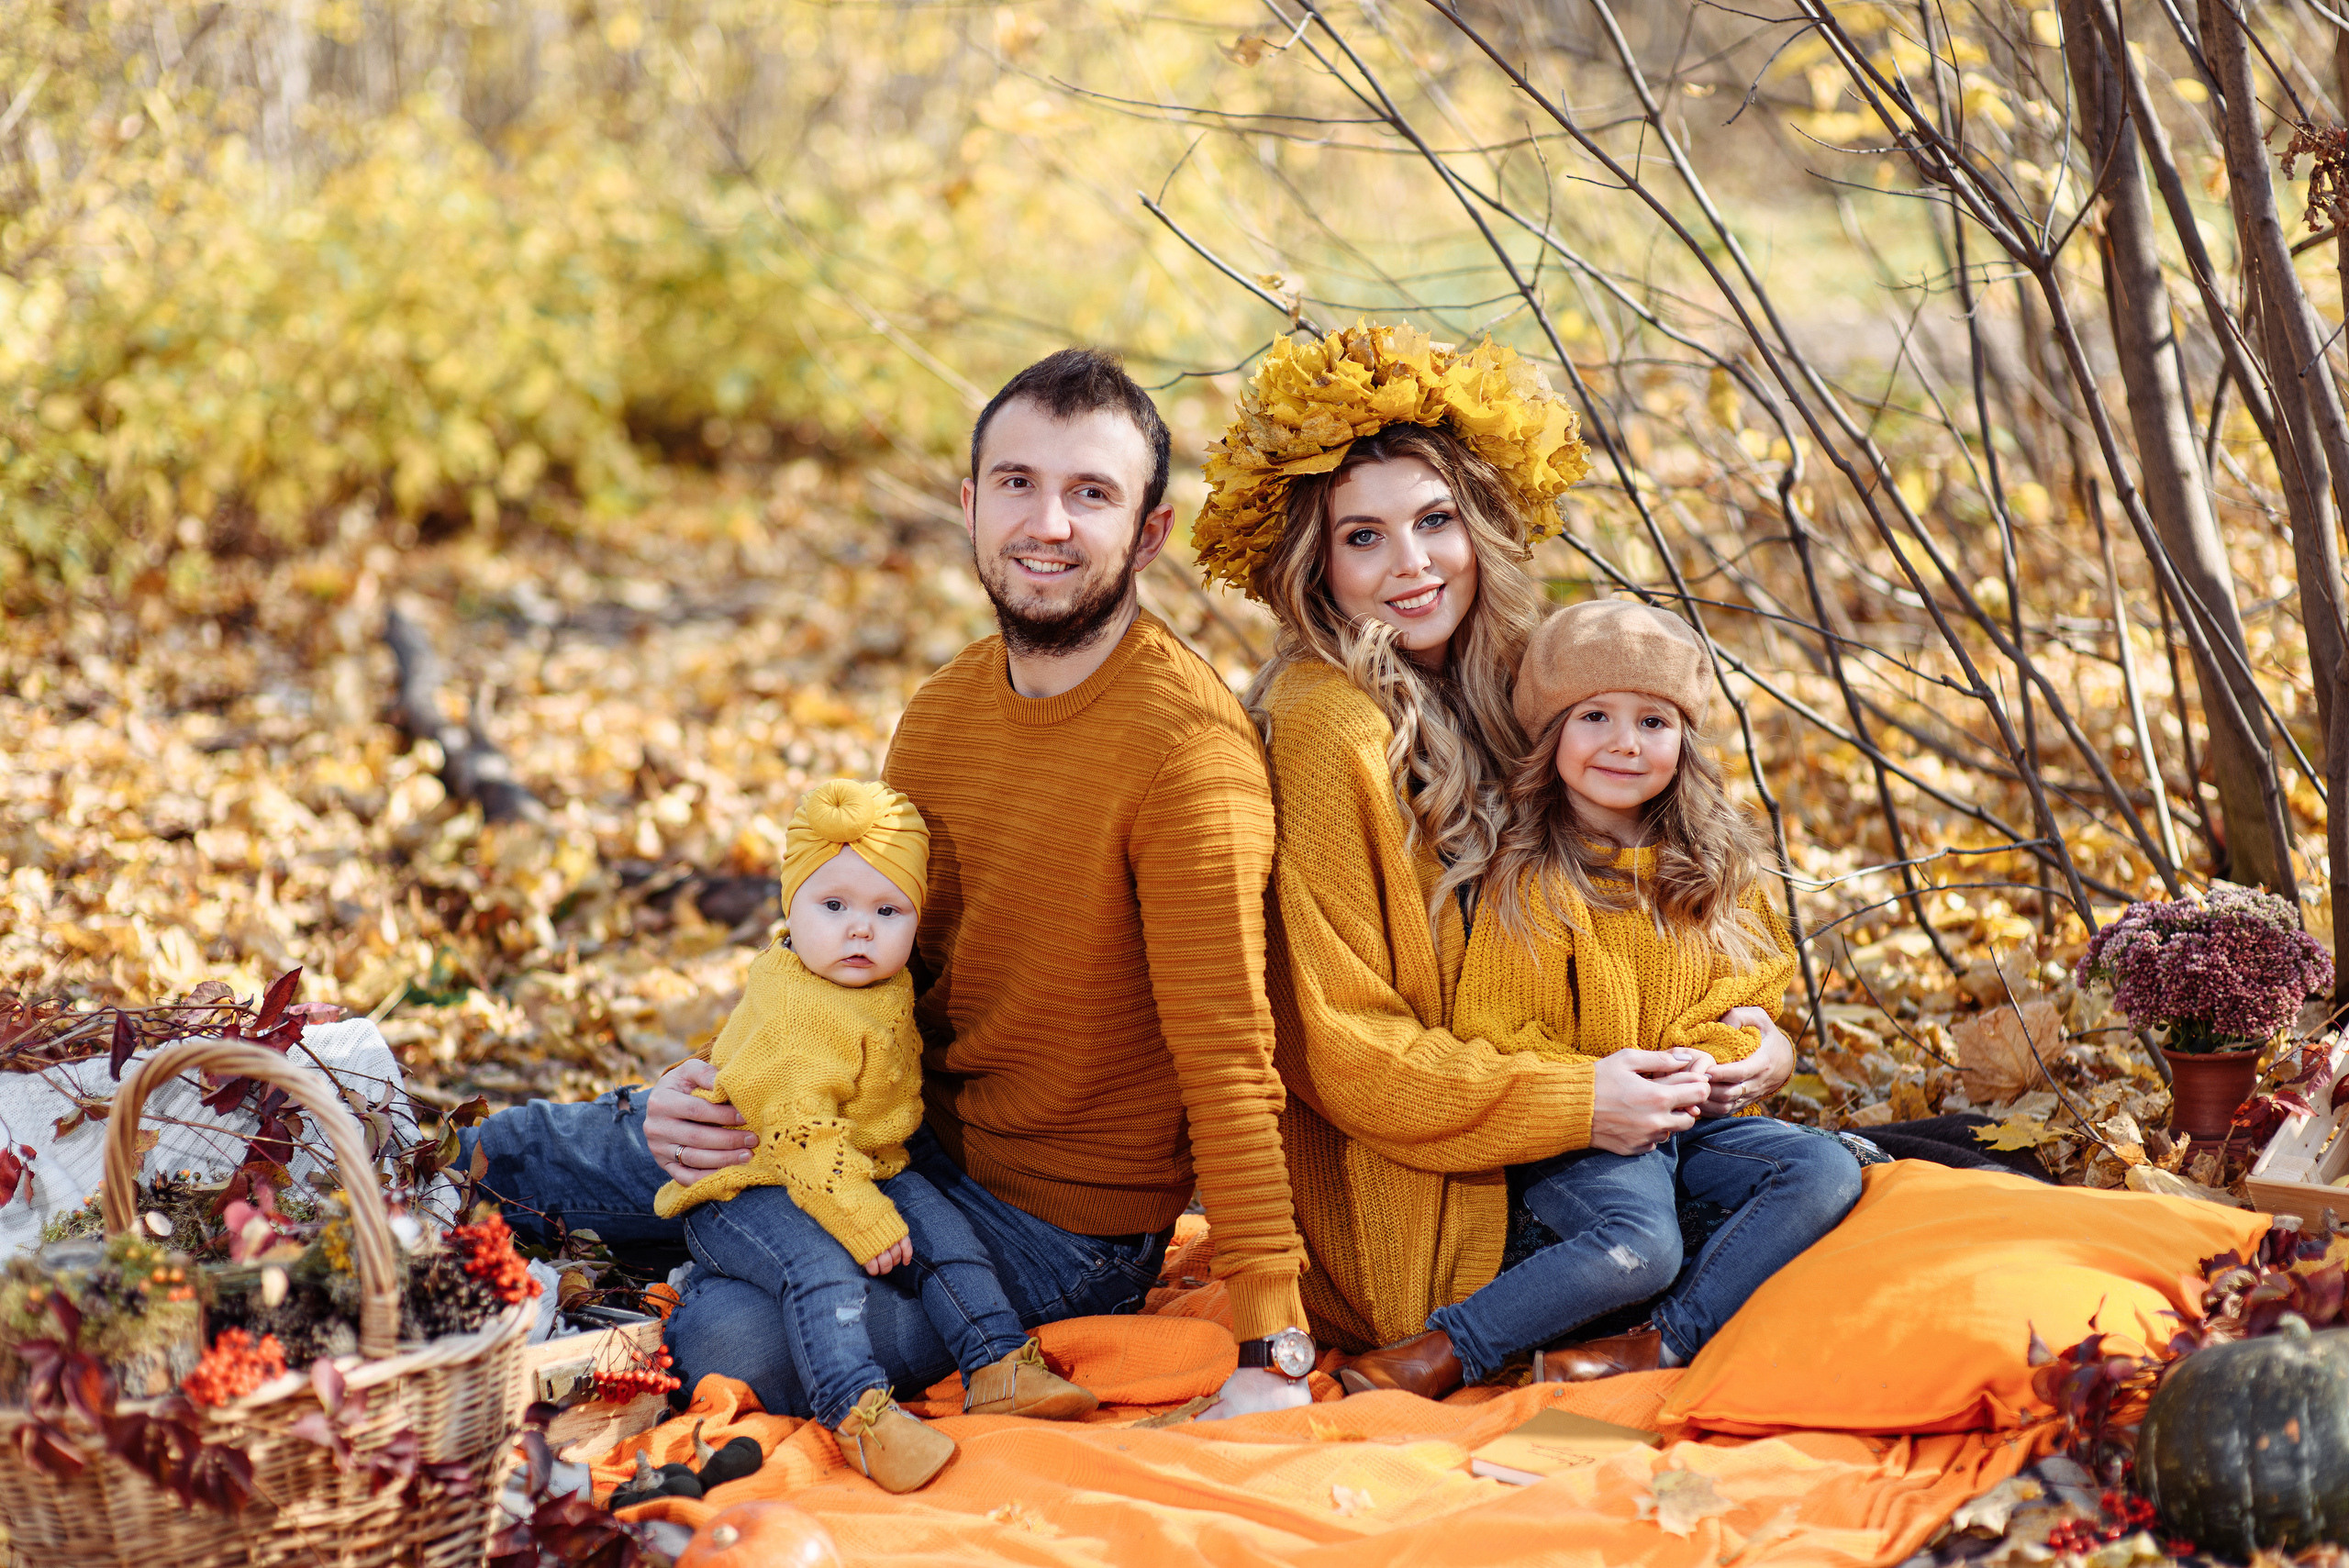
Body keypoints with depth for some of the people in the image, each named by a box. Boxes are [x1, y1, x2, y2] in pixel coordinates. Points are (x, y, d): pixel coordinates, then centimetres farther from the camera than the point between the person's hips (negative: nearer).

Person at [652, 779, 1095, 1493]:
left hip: (861, 1172, 9)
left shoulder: (889, 984, 5)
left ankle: (998, 1367, -3)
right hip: (750, 1188, -9)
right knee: (820, 1266, -31)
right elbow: (797, 1132, -28)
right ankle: (858, 1413, -41)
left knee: (943, 1231, -6)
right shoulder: (793, 1010, -24)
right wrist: (863, 1220, -29)